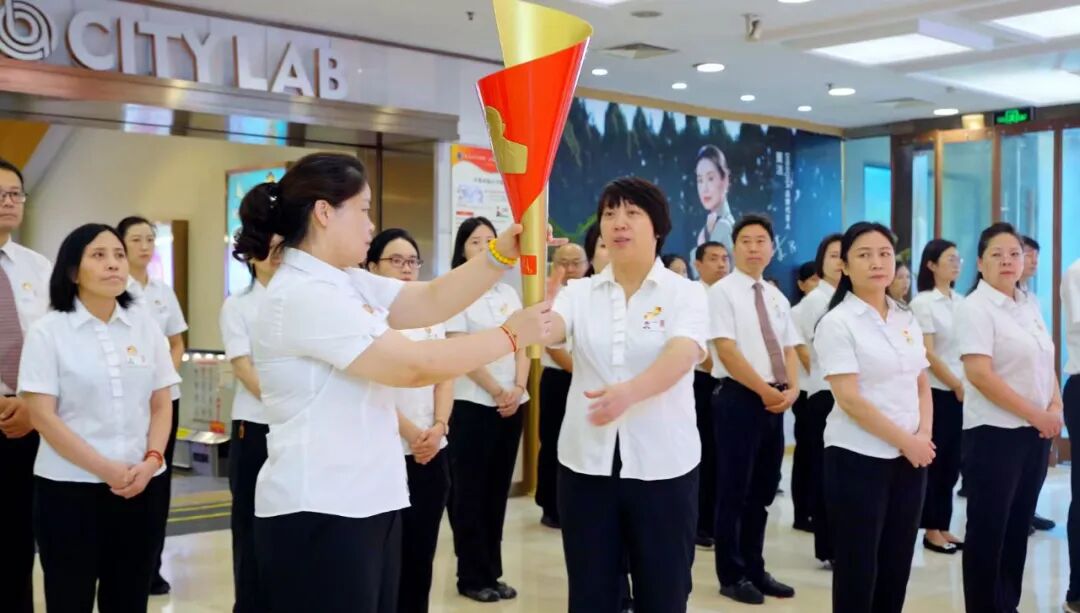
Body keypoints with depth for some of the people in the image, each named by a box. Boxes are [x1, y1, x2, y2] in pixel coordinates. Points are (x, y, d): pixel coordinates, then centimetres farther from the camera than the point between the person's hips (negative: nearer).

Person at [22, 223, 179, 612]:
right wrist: (106, 469, -15)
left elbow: (161, 405, 7)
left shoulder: (146, 326, 6)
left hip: (140, 485, 3)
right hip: (69, 487, -3)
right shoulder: (48, 332, -4)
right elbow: (42, 416, -9)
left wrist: (151, 460, -10)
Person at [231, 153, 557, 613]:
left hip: (366, 504, 10)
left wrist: (504, 251, -3)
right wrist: (512, 336, -11)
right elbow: (415, 366, -21)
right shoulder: (302, 296, -20)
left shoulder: (347, 282, 10)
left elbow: (433, 301, 8)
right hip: (319, 514, -10)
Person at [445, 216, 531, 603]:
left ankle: (491, 572, 17)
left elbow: (522, 347, 9)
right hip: (472, 404, -5)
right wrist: (497, 391, -12)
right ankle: (472, 576, 9)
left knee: (497, 490, 9)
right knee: (470, 492, 0)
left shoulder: (508, 293, 12)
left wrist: (518, 389, -7)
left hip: (511, 404, 5)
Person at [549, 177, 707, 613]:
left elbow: (679, 359, -20)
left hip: (663, 464, -2)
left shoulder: (686, 294, -2)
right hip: (587, 463, 2)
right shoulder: (580, 293, 5)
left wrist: (628, 392, -40)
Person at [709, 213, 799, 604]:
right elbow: (727, 352, -15)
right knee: (735, 491, 0)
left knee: (763, 491, 13)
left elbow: (789, 349, 12)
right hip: (739, 399, -7)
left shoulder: (777, 297, 15)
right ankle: (732, 576, 11)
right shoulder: (722, 292, -7)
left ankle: (754, 569, 24)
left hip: (776, 402, 7)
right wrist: (766, 391, -15)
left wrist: (791, 389, -7)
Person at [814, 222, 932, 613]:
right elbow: (850, 400, -16)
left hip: (910, 458, 6)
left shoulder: (907, 320, 10)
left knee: (896, 566, 11)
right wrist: (906, 441, -13)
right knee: (858, 568, 1)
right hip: (858, 458, -6)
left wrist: (923, 436, -4)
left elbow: (922, 387, 14)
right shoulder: (837, 323, -9)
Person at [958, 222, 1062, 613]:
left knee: (1018, 525, 13)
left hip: (1035, 432, 7)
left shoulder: (1029, 306, 12)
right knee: (988, 528, 0)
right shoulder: (975, 308, -11)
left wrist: (1056, 408, -2)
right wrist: (1035, 414, -17)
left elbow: (1046, 363, 16)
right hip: (995, 433, -7)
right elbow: (980, 375, -20)